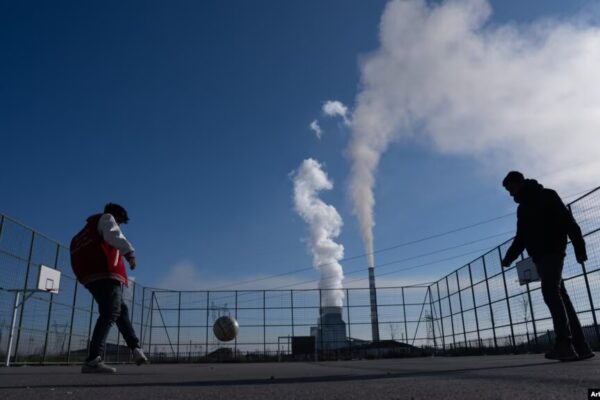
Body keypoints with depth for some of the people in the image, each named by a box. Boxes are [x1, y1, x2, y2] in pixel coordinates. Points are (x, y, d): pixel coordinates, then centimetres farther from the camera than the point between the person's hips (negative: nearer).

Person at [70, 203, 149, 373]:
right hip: (105, 274, -9)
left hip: (92, 277, 9)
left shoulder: (89, 230, 35)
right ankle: (93, 360, -23)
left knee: (122, 310, 16)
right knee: (110, 314, -14)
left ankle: (136, 349, 12)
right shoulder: (106, 218, 10)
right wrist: (128, 251, -27)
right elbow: (113, 235, -15)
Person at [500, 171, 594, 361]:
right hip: (539, 257, 8)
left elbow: (568, 221, -7)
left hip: (552, 252, -7)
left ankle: (564, 344, -26)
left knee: (551, 293, -20)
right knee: (559, 297, 4)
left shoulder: (547, 196, 1)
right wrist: (509, 257, 6)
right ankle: (581, 347, 6)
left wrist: (579, 249, -16)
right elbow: (521, 237, 21)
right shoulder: (522, 208, 22)